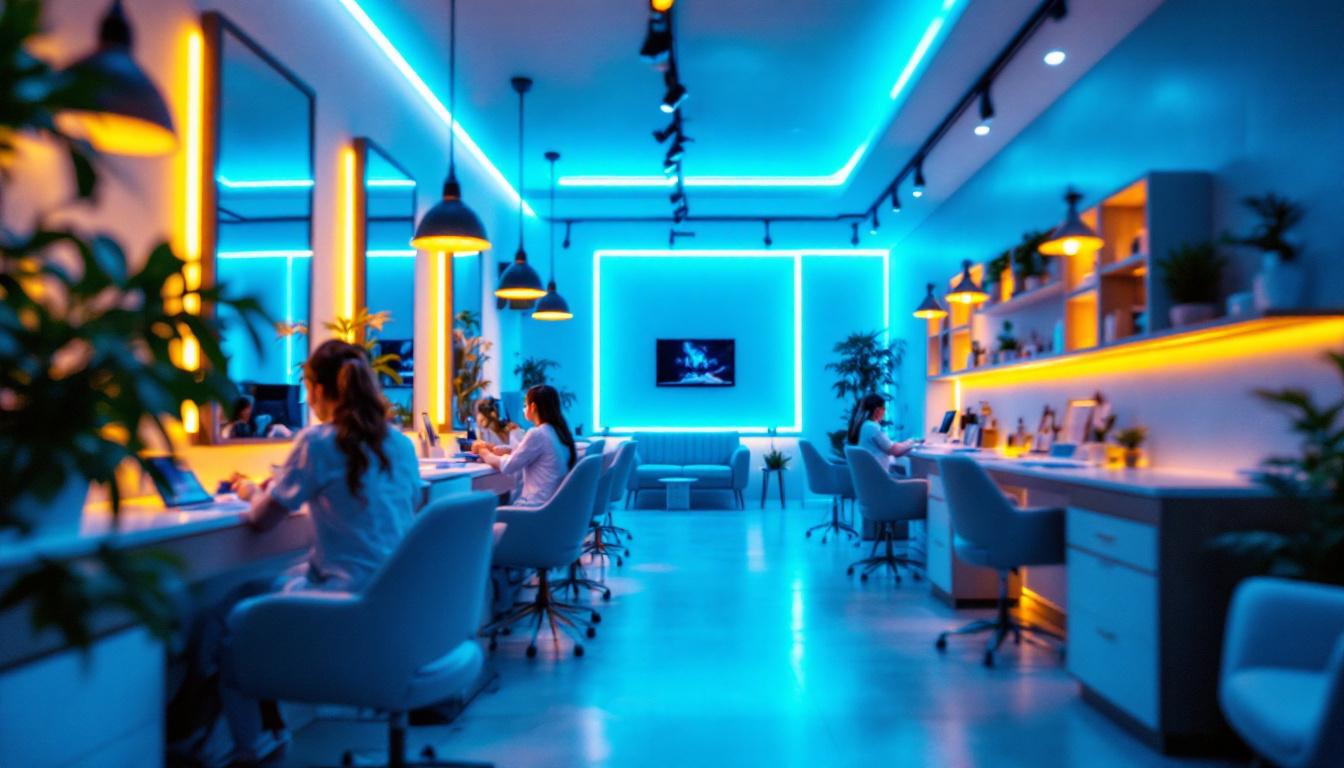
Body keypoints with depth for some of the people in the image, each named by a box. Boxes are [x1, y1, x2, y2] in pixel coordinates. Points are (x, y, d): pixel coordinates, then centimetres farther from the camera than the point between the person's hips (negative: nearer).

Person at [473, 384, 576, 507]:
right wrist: (492, 449, 16)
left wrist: (483, 451, 7)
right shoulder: (559, 432, 10)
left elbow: (507, 467, -10)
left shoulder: (537, 434, -16)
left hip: (537, 507, -8)